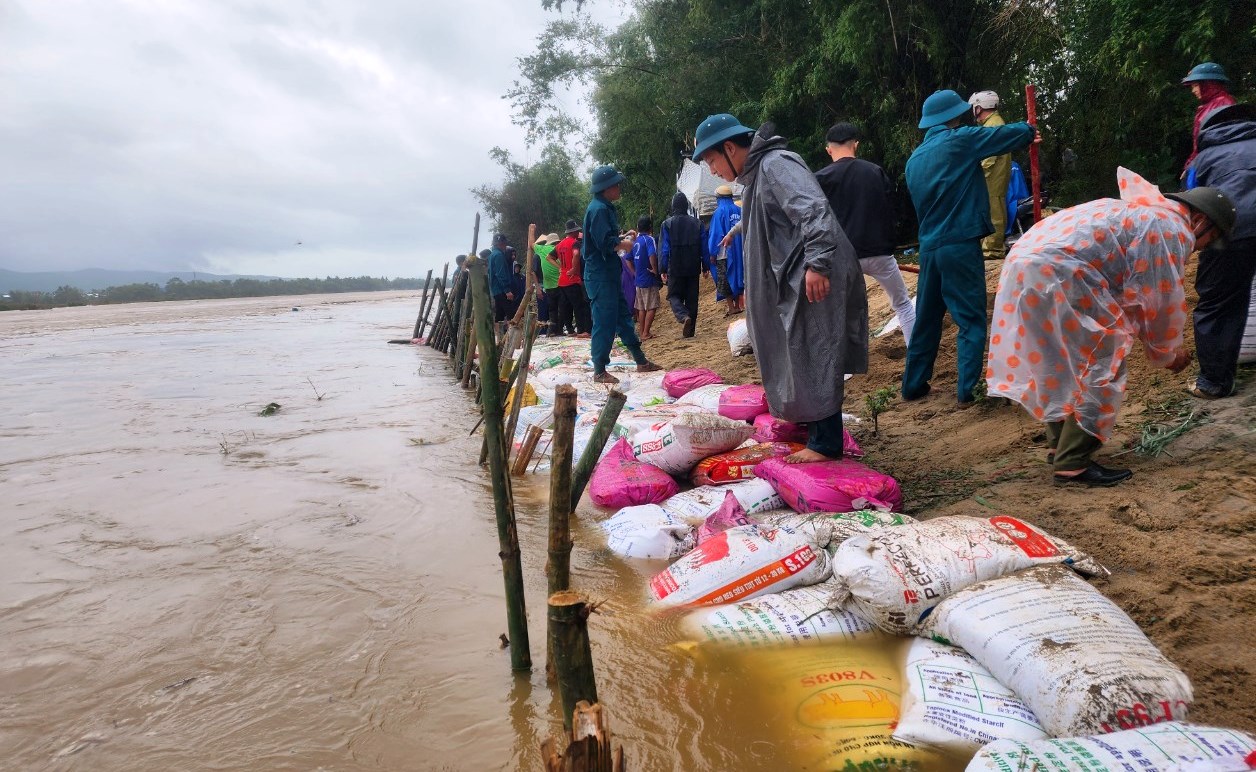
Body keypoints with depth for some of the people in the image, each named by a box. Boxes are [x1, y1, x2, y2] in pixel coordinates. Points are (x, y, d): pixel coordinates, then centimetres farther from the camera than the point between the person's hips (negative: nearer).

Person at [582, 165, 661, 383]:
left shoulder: (605, 208, 17)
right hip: (600, 275, -11)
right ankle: (599, 371, 0)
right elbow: (606, 242, -23)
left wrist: (623, 240, 5)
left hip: (609, 274, 11)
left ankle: (641, 361, 23)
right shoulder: (598, 209, -16)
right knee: (604, 322, -7)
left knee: (623, 317, 14)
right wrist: (627, 244, -9)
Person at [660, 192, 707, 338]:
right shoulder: (697, 223, 2)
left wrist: (663, 269, -3)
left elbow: (664, 249, -7)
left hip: (675, 269, -2)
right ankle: (690, 330, 11)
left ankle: (684, 317, -22)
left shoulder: (667, 224, -6)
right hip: (693, 268, 3)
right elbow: (704, 247, 5)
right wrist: (705, 267, 12)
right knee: (692, 298, 10)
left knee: (674, 296, 7)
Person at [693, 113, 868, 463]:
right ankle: (810, 423, 30)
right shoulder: (754, 175, 19)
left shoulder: (776, 164, -13)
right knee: (799, 356, 17)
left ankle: (826, 443, 0)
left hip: (815, 278, -10)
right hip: (793, 279, 10)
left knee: (814, 357, -7)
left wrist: (817, 263, -32)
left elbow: (814, 210, -25)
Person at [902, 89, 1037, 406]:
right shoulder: (960, 140, -5)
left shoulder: (914, 159, 13)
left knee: (926, 319, 14)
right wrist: (1029, 130, 24)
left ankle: (913, 385, 18)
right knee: (971, 319, 0)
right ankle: (967, 390, -3)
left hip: (929, 247, 6)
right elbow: (1011, 134, 2)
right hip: (960, 245, -6)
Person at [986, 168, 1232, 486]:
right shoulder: (1173, 230, 0)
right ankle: (1073, 462, 1)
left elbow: (1134, 293, 32)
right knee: (1102, 366, -1)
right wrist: (1168, 352, 17)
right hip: (1057, 273, -10)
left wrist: (1158, 344, 33)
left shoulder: (1145, 212, 30)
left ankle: (1061, 444, 32)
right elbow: (1163, 301, 1)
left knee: (1062, 363, 22)